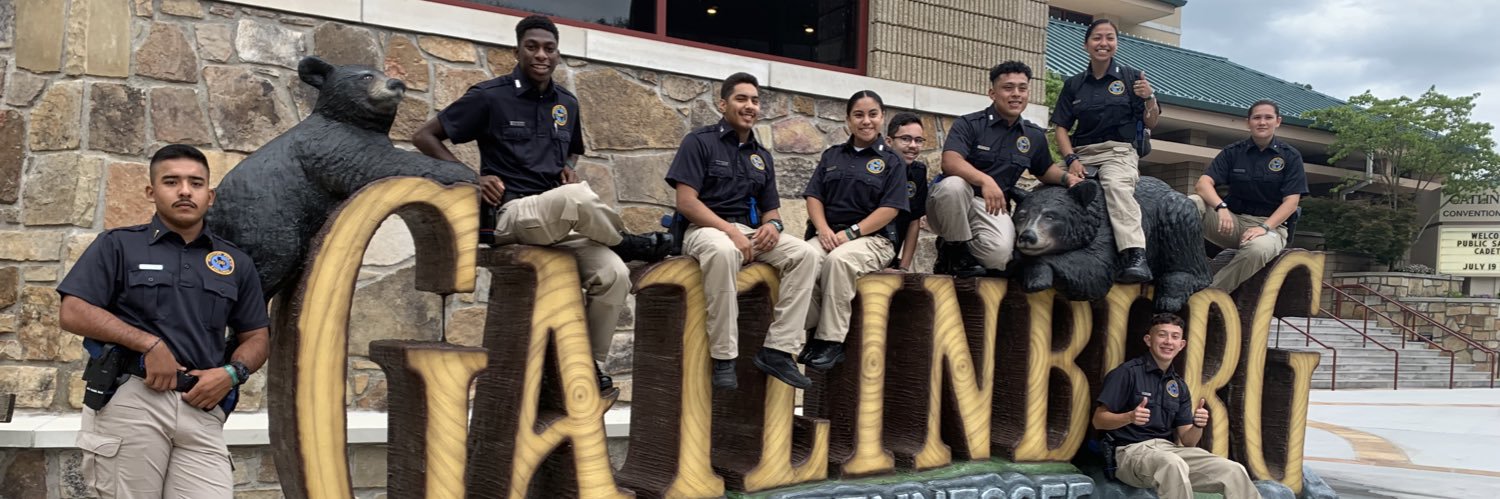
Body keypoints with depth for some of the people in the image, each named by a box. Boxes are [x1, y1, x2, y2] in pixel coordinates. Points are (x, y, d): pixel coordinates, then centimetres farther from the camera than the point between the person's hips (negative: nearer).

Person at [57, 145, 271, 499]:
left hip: (203, 409, 3)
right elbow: (72, 313, -3)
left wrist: (232, 373, -3)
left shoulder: (235, 263, 16)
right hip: (129, 400, -2)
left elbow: (257, 337, 18)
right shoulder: (118, 245, 7)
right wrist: (149, 343, -12)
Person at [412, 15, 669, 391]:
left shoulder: (567, 103, 14)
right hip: (509, 215, -5)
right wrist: (470, 178, -9)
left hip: (560, 222, 5)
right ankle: (627, 241, -4)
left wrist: (569, 169, 10)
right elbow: (424, 137, 2)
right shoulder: (490, 96, -2)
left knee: (615, 275, -23)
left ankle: (592, 362, -4)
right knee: (579, 198, -37)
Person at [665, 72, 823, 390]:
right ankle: (723, 357, -33)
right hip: (706, 229, -6)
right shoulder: (700, 142, 1)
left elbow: (770, 208, 20)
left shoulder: (762, 156, 19)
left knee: (806, 254, -20)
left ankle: (778, 349, -21)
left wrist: (773, 224, -6)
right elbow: (686, 201, -9)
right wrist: (730, 231, -20)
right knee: (723, 252, -42)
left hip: (752, 232, 6)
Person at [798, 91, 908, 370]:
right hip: (829, 236, 3)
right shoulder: (832, 156, 19)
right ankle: (814, 332, -18)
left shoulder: (892, 162, 8)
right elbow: (813, 197, 11)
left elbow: (889, 209, -3)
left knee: (838, 260, -38)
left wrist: (849, 233, -14)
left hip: (873, 239, -3)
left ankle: (832, 341, -29)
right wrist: (823, 229, -9)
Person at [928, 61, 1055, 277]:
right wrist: (985, 180, -41)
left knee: (999, 254, -31)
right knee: (954, 184, -39)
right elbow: (950, 162, -23)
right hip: (952, 203, -2)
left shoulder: (1035, 136, 10)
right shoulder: (968, 124, -7)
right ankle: (955, 249, -13)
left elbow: (1046, 171, 26)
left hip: (990, 207, 2)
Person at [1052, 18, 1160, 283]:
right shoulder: (1074, 84, 14)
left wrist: (1149, 98, -12)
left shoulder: (1130, 77, 8)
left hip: (1119, 152, -4)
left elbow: (1150, 124, 8)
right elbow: (1061, 127, 10)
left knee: (1116, 184, -37)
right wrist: (1071, 159, -7)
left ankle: (1135, 258, -49)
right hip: (1082, 154, 4)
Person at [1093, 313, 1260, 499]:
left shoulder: (1179, 385, 16)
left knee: (1234, 471, -15)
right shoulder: (1128, 372, -3)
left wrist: (1198, 426, -10)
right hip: (1131, 451, -6)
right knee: (1174, 465, -39)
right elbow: (1098, 420, -7)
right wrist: (1130, 417, -25)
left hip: (1168, 449, 6)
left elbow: (1187, 442, 13)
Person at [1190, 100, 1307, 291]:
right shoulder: (1233, 152, 6)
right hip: (1233, 221, 2)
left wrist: (1264, 227, -22)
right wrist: (1221, 207, -28)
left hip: (1270, 225, -2)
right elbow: (1203, 184, -8)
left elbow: (1291, 201, -5)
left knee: (1257, 249, -41)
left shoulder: (1290, 156, 3)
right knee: (1192, 203, -29)